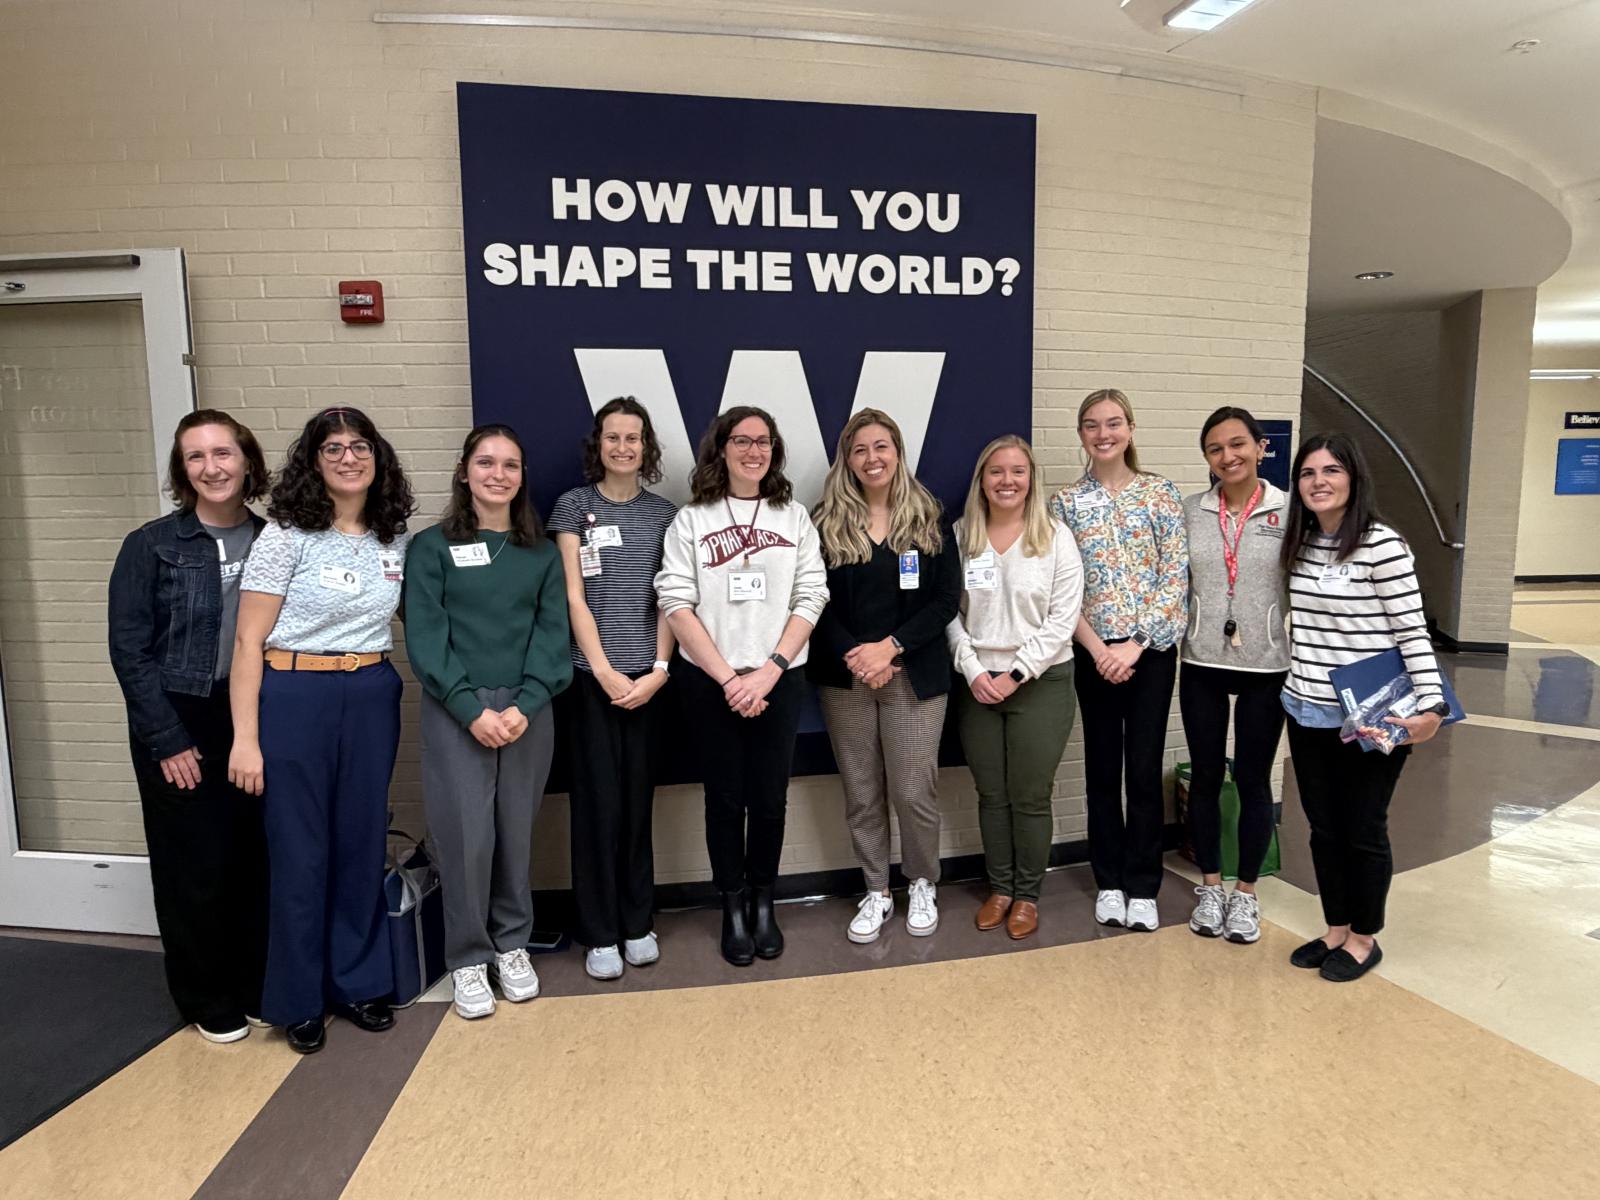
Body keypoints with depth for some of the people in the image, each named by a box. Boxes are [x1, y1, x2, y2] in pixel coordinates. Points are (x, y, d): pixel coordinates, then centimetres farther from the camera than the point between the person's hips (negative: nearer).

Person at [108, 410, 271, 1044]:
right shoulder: (151, 546, -4)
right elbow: (130, 650, -6)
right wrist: (167, 741, -10)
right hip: (181, 726, -2)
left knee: (261, 860, 7)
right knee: (197, 867, 7)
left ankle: (259, 986, 28)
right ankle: (210, 1001, 26)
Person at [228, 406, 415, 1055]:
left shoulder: (396, 541, 7)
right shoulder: (287, 535, -7)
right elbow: (249, 641, -8)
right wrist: (246, 738, -12)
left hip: (373, 699, 4)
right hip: (294, 698, -4)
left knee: (361, 845, 13)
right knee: (299, 853, 6)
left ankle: (358, 982, 30)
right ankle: (299, 999, 26)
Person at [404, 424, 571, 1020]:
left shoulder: (542, 552, 8)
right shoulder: (431, 547, 0)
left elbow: (552, 632, 1)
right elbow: (425, 638, -6)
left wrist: (525, 705, -12)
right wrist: (473, 709, -14)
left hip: (527, 711, 2)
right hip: (455, 712, -2)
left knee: (515, 832, 10)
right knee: (465, 836, 1)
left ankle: (512, 944, 29)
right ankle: (467, 958, 20)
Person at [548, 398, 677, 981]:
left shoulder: (665, 513, 8)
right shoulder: (573, 506, 2)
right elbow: (574, 598, -4)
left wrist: (659, 669, -7)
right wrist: (606, 672, -10)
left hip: (648, 677, 2)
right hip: (591, 675, -2)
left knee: (638, 799, 9)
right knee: (598, 801, 3)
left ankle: (638, 923, 23)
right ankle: (600, 933, 16)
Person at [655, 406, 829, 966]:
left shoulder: (794, 517, 6)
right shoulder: (691, 521, 1)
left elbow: (810, 599, 0)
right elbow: (676, 605, -5)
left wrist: (767, 672, -10)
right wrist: (727, 677, -12)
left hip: (779, 680, 1)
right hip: (711, 682, -1)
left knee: (770, 797, 8)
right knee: (725, 798, 8)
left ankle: (763, 903, 27)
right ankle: (733, 909, 25)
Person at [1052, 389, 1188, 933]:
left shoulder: (1160, 492, 0)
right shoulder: (1066, 501, 2)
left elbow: (1176, 578, -5)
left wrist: (1136, 644, -13)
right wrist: (1099, 648, -11)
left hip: (1152, 648, -1)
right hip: (1094, 652, 1)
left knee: (1145, 769, 4)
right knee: (1102, 768, 9)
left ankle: (1143, 887, 19)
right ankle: (1110, 883, 24)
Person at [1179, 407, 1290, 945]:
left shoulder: (1291, 512, -5)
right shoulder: (1190, 511, 1)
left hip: (1265, 667, -2)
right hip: (1201, 664, 2)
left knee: (1253, 781, 9)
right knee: (1205, 778, 11)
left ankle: (1246, 892, 26)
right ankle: (1210, 887, 28)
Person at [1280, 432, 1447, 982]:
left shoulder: (1382, 545, -13)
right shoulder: (1301, 545, 6)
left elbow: (1413, 632, -13)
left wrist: (1431, 706, -20)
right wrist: (1297, 689, 11)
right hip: (1308, 714, 6)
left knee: (1363, 831, 9)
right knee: (1323, 828, 15)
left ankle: (1364, 938, 28)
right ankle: (1335, 930, 32)